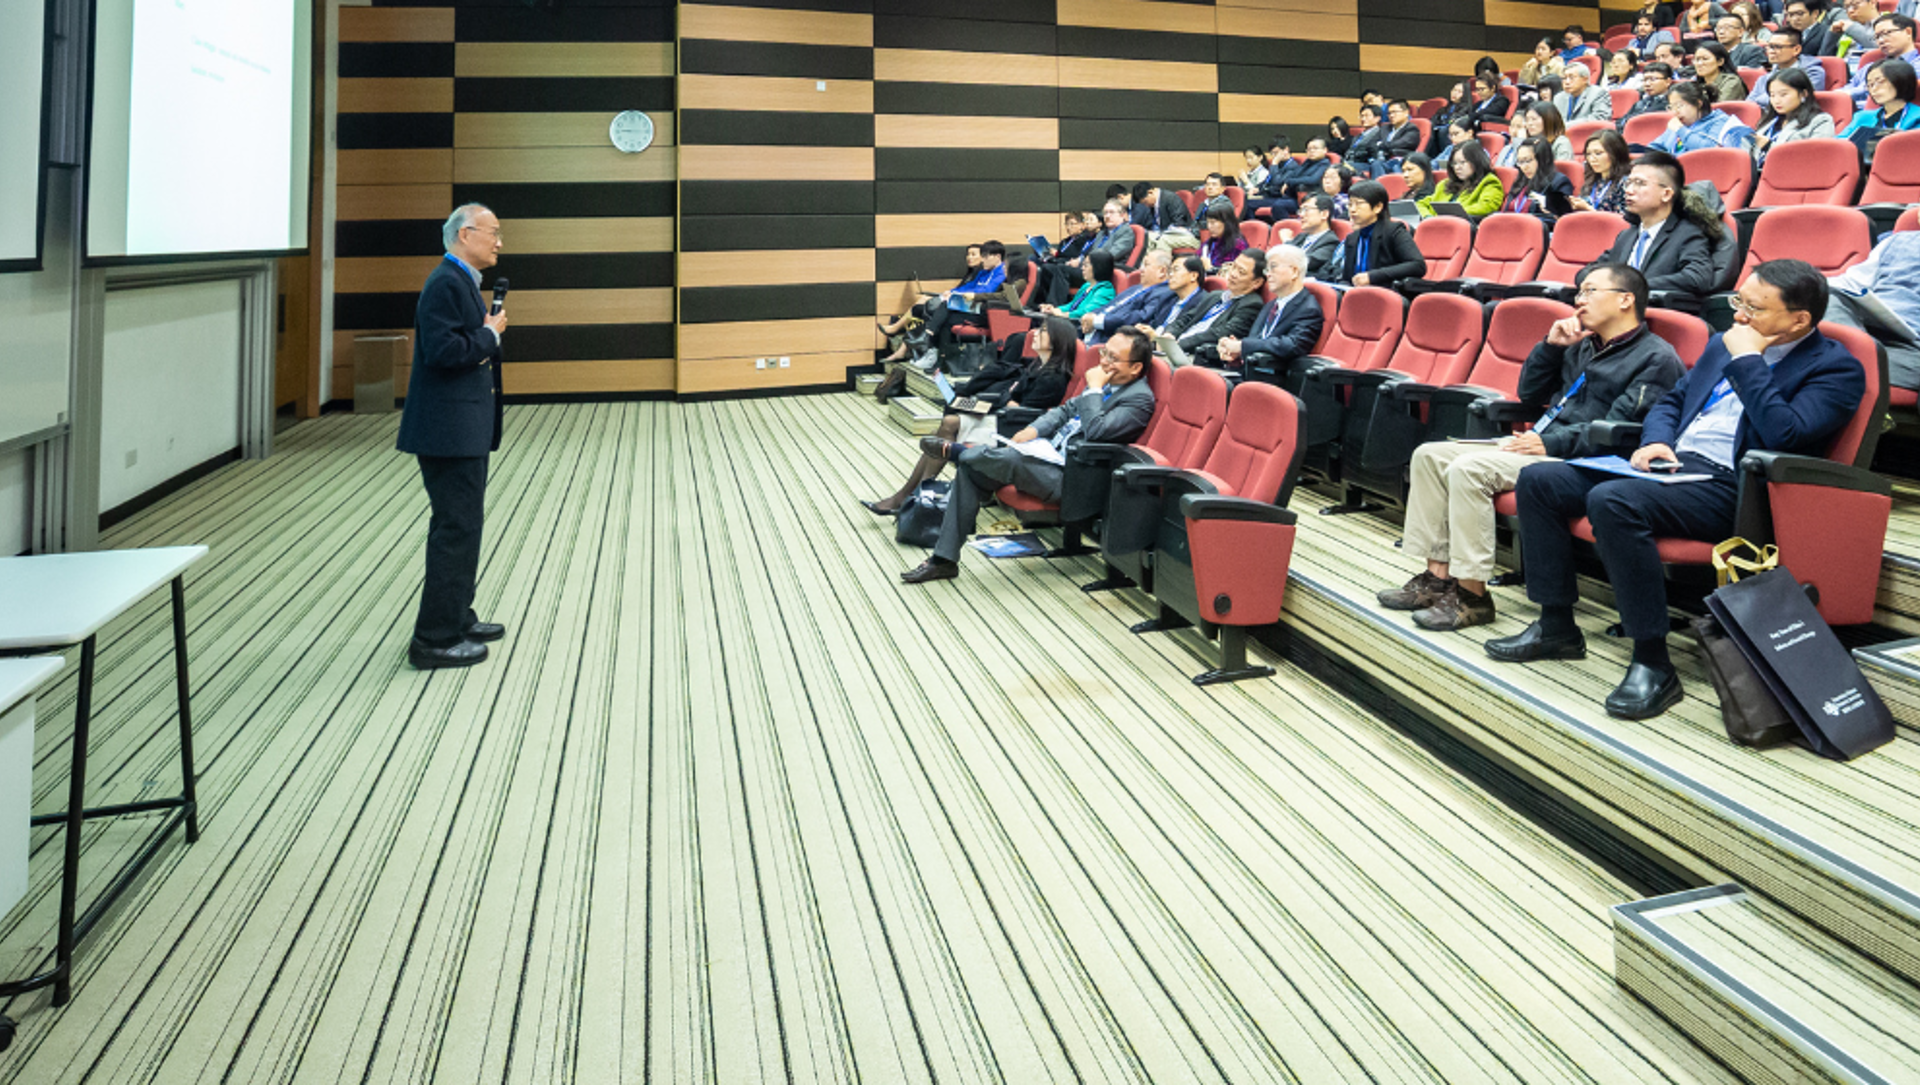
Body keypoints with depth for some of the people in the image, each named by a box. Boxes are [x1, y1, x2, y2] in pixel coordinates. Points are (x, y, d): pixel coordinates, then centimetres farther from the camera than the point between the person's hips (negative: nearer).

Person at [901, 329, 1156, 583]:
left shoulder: (1140, 399, -10)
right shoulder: (1105, 383, 16)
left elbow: (1096, 432, -23)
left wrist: (1094, 389, -12)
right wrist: (1034, 429, 4)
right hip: (1048, 452, 9)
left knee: (1011, 458, -34)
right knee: (969, 469, -5)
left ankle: (954, 451, -1)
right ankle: (944, 559, -2)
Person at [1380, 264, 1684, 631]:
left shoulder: (1657, 358, -4)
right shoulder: (1584, 345, 22)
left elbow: (1617, 431, -16)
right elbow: (1530, 394, 23)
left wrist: (1550, 443, -21)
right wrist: (1551, 346, 10)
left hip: (1576, 462, -9)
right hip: (1539, 443, 9)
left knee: (1468, 469, -29)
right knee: (1429, 455, -4)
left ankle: (1471, 595, -23)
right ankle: (1437, 577, -6)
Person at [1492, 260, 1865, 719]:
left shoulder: (1836, 368, -4)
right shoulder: (1726, 343, 19)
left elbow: (1784, 434, -21)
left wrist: (1747, 361, -12)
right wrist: (1655, 442, 4)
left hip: (1728, 487, -8)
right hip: (1671, 465, 9)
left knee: (1612, 501, -35)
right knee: (1538, 480, -5)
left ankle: (1653, 663, -27)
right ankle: (1556, 626, 4)